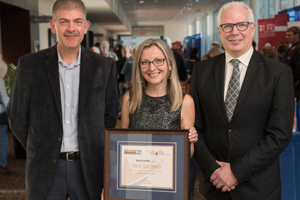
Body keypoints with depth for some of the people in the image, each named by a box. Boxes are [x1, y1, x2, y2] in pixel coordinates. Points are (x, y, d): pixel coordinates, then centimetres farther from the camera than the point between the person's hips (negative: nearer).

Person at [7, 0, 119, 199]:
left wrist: (94, 151, 2)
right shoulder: (29, 65, -1)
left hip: (89, 167, 1)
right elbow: (18, 118, 4)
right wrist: (40, 151, 3)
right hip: (45, 168, 0)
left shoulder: (105, 67, 1)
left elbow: (111, 117, 6)